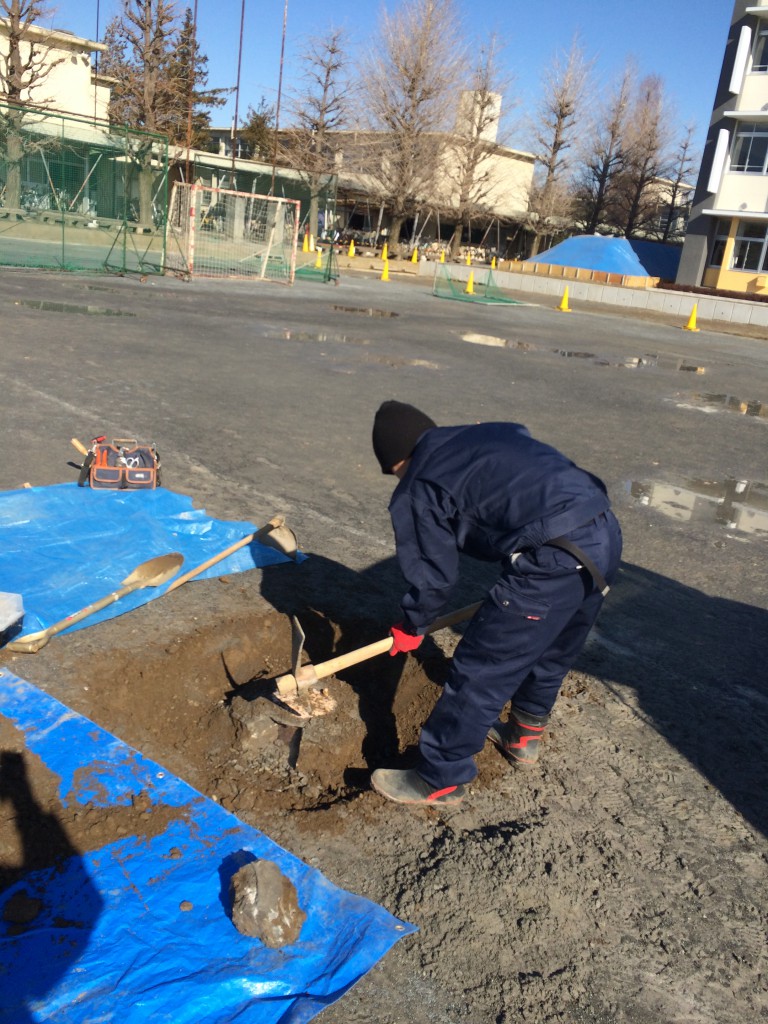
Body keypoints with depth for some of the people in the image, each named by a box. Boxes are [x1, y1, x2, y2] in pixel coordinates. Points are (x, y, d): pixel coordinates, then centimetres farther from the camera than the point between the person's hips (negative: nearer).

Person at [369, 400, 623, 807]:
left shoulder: (417, 490, 3)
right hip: (606, 532, 9)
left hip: (555, 560, -9)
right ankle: (525, 736, 49)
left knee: (480, 670, 5)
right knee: (551, 652, 29)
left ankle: (440, 779, 19)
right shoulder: (493, 433, 23)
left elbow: (434, 575, 6)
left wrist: (411, 627, 24)